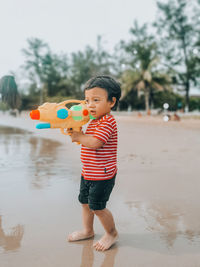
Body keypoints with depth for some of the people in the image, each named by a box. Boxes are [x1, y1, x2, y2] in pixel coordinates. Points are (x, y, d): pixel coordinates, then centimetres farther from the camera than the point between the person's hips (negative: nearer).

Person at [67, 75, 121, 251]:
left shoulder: (108, 122, -20)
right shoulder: (94, 121, 12)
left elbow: (94, 142, -31)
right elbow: (87, 139, 16)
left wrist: (78, 136, -18)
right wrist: (76, 133, -2)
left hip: (102, 176, -9)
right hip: (88, 173, 10)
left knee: (97, 207, 0)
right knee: (85, 202, 19)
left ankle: (112, 233, 22)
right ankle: (88, 230, 38)